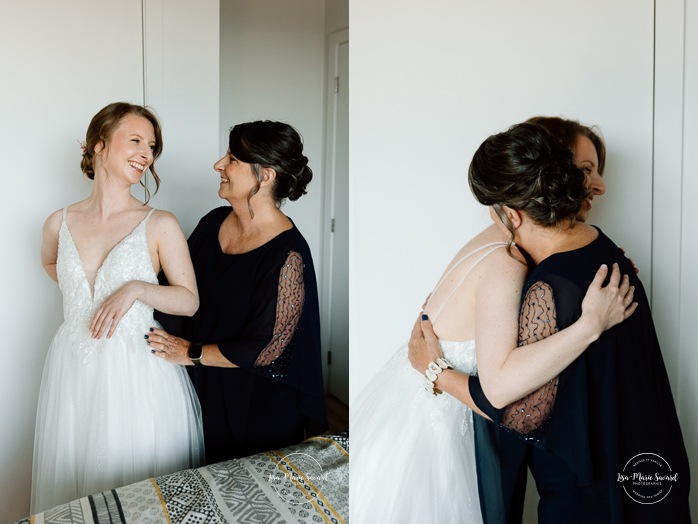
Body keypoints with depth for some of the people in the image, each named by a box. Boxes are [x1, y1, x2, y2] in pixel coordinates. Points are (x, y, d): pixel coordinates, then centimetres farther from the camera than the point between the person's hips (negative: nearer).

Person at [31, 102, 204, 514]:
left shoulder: (160, 225, -7)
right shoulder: (60, 224, 3)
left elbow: (189, 300, -5)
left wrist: (135, 289, -20)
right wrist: (86, 294, 13)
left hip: (138, 372, -3)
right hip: (74, 368, 3)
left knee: (144, 493, 6)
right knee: (75, 480, 15)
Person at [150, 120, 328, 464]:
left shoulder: (288, 254, -24)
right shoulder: (214, 222, -2)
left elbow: (264, 348, -23)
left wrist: (191, 353, -15)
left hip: (260, 408, -6)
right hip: (205, 390, 6)